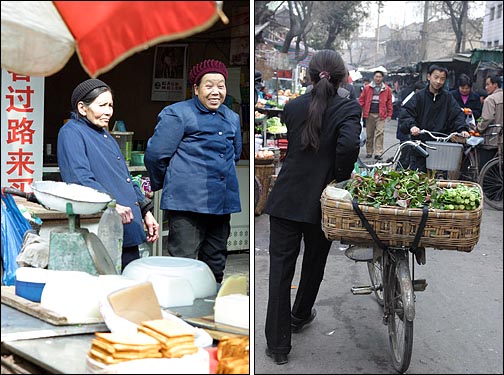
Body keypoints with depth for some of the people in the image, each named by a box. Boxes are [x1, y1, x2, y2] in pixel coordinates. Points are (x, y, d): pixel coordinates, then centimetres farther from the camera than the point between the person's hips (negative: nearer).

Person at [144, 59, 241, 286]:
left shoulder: (232, 118, 17)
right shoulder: (177, 114, -3)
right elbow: (155, 154, -3)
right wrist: (161, 186, 8)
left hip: (223, 203, 7)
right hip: (188, 202, -7)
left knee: (215, 265, 13)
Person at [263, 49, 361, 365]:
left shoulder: (293, 107, 1)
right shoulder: (349, 109, -10)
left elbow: (290, 147, 8)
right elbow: (349, 145, -25)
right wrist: (341, 178, -11)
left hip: (286, 198, 1)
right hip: (321, 202, -1)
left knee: (281, 268, 5)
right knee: (314, 262, 22)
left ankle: (278, 343, 7)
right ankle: (300, 316, 44)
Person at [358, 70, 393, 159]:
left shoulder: (387, 89, 5)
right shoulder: (367, 88, 6)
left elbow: (389, 103, 6)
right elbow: (361, 100, 6)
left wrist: (389, 115, 2)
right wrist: (360, 111, -3)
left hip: (381, 115, -1)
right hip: (369, 114, 1)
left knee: (379, 133, -11)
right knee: (369, 134, 8)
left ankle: (378, 153, -11)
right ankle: (369, 152, 18)